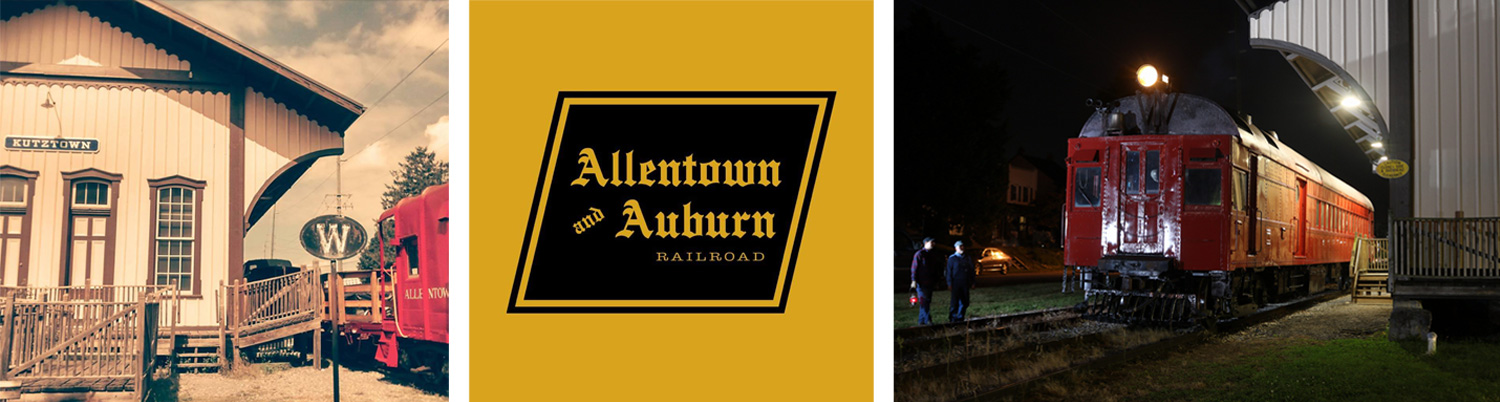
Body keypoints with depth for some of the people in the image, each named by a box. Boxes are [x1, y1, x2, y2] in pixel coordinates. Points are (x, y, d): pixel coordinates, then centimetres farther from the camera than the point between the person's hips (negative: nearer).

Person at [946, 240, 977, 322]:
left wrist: (972, 282, 10)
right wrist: (949, 284, -8)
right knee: (954, 302, -6)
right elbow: (949, 272, -1)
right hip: (955, 284, -4)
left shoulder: (968, 258, 12)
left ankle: (960, 318, 14)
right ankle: (952, 318, 3)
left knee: (964, 303, 3)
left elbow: (971, 271, 16)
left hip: (965, 284, 4)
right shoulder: (952, 258, 1)